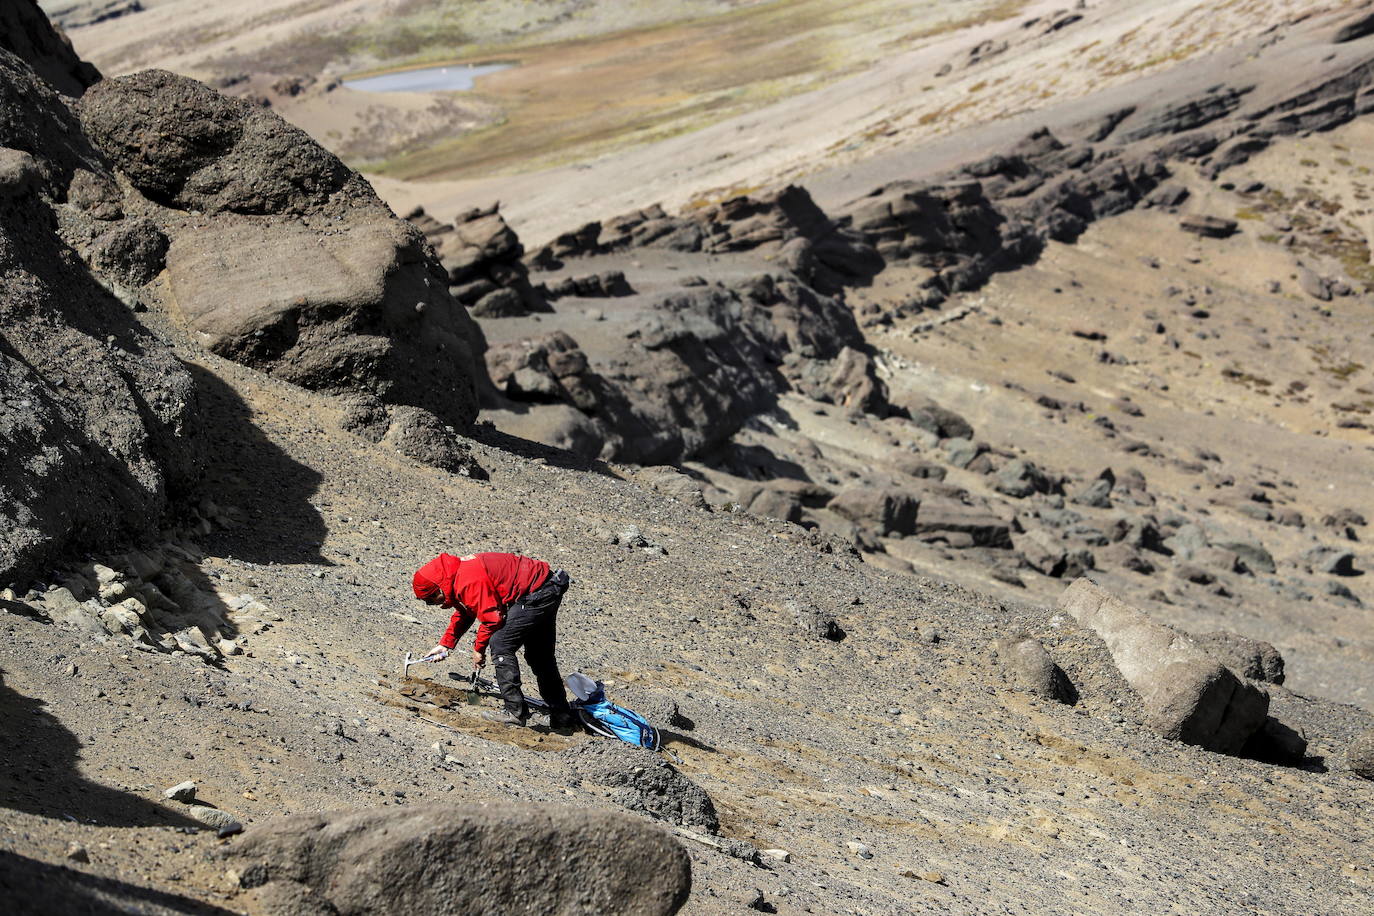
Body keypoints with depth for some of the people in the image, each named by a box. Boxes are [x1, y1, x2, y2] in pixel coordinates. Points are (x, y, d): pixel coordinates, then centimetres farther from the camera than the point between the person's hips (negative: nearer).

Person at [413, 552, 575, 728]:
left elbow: (491, 617, -20)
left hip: (537, 594, -11)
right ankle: (562, 716, 25)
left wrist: (479, 648, -6)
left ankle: (516, 712, -9)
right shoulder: (457, 576, 10)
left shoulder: (468, 581, -24)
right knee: (540, 655, 18)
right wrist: (445, 644, 20)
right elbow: (462, 614, 24)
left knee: (500, 645, -10)